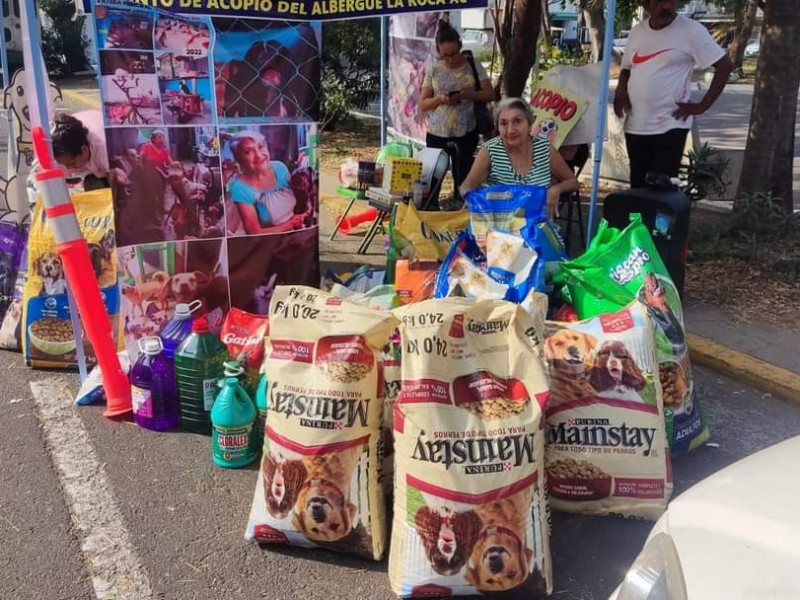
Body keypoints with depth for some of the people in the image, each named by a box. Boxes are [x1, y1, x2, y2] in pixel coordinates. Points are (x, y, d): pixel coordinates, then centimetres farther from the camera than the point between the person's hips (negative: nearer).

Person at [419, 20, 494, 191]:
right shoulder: (434, 70, 2)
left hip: (466, 134, -1)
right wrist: (439, 99, -16)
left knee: (463, 181, 7)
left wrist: (468, 94, -19)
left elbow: (490, 94, -1)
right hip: (436, 134, 1)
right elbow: (422, 104, 4)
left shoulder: (473, 66, 0)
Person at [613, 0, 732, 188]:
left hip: (670, 125, -5)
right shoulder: (636, 31, 10)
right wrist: (621, 89, 0)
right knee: (638, 186, 10)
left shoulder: (691, 30, -7)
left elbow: (724, 65, -6)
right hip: (635, 125, 5)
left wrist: (702, 106, -10)